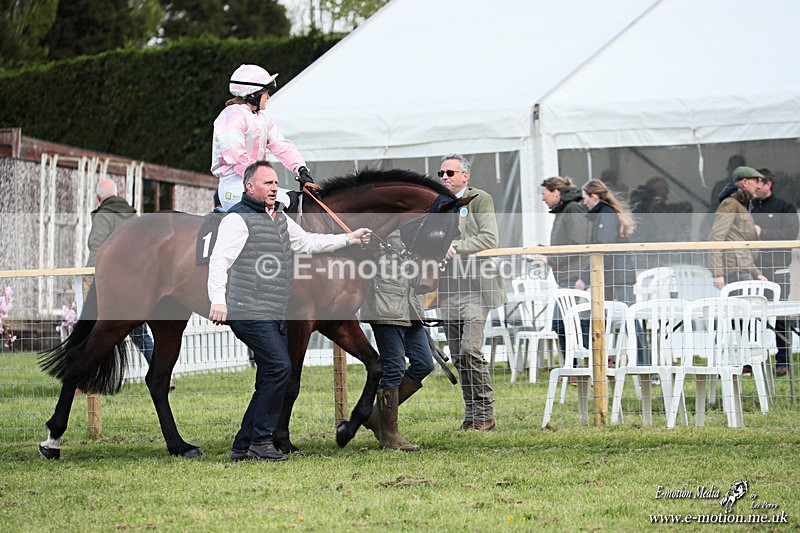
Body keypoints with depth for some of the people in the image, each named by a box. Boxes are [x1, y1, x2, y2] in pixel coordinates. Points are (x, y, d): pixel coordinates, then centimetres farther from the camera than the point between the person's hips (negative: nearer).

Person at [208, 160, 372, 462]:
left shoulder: (280, 219, 19)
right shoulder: (238, 219, -8)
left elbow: (308, 243, 31)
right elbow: (220, 260, -17)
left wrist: (349, 239, 26)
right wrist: (217, 300, -29)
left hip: (275, 317, 10)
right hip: (250, 312, -9)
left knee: (270, 380, 8)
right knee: (279, 366, -19)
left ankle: (243, 447, 14)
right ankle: (260, 441, -13)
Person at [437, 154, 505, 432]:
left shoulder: (480, 199, 1)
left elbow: (489, 238, -10)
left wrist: (456, 247, -18)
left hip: (475, 286, -6)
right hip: (448, 288, 6)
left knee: (470, 349, -15)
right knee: (457, 355, 5)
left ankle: (485, 414, -6)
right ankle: (471, 414, 12)